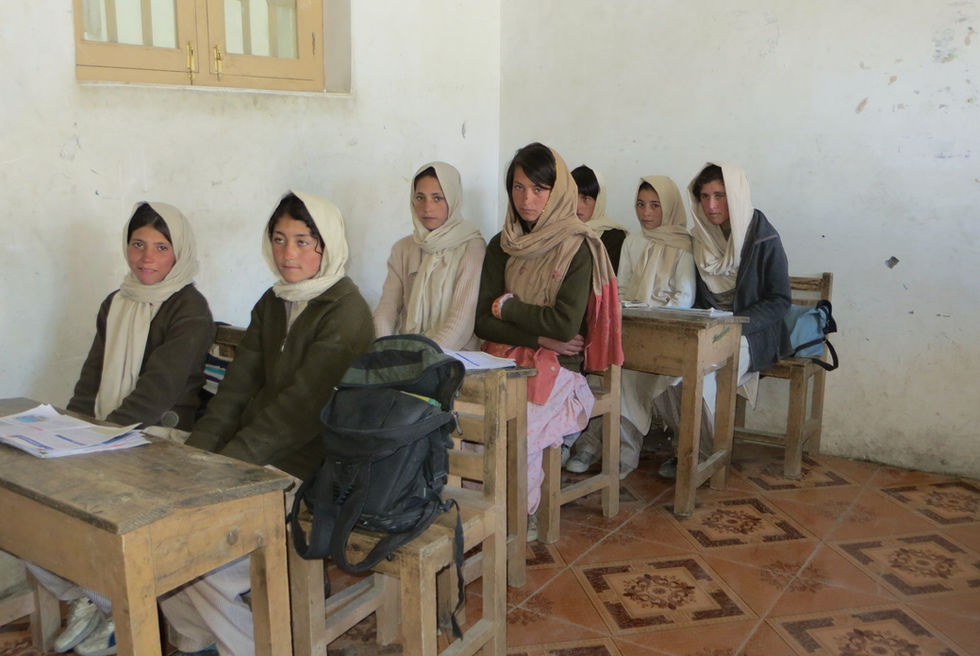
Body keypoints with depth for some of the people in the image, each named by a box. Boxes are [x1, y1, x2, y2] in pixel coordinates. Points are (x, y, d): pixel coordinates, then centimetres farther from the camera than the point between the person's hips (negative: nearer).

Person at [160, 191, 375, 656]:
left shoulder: (345, 312, -14)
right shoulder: (273, 303, 11)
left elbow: (299, 409, -20)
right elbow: (237, 387, 6)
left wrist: (224, 464, -22)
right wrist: (196, 452, -6)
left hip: (307, 467, -7)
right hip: (258, 455, 8)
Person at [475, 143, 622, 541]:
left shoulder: (578, 248, -4)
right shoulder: (501, 247, 10)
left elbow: (566, 323, -14)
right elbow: (483, 323, 5)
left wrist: (507, 306, -3)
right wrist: (540, 337, -8)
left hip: (558, 367, -4)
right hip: (505, 360, 4)